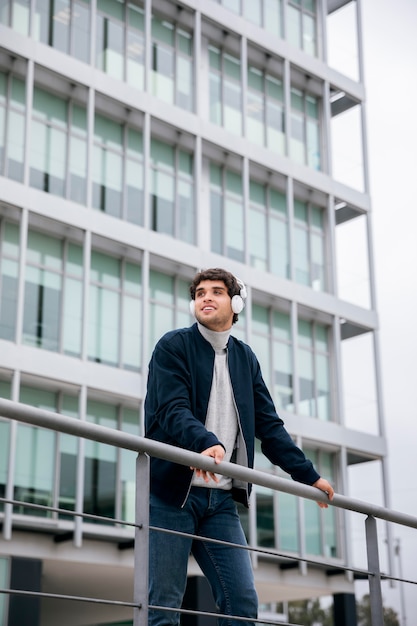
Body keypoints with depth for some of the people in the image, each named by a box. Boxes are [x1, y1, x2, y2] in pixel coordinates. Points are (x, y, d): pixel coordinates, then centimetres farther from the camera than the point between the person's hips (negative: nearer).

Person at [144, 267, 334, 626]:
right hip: (172, 490, -5)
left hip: (221, 497, 5)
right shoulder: (173, 346, 0)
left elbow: (269, 425, 16)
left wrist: (309, 476, 8)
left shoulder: (246, 358, 16)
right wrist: (206, 443, -35)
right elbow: (172, 409, -15)